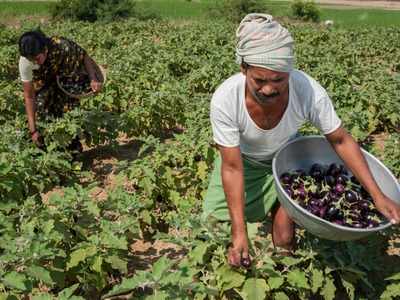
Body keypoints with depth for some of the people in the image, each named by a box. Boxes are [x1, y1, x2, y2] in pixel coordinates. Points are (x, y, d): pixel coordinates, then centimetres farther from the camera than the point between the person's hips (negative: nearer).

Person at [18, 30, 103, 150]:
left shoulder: (63, 46, -40)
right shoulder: (24, 62, -32)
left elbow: (84, 57, -19)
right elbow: (28, 96, -25)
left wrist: (93, 79, -35)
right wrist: (33, 130, -28)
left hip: (67, 76, -1)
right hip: (43, 81, 1)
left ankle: (74, 148, 9)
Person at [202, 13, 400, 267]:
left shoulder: (310, 92, -35)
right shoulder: (225, 100, -37)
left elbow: (341, 141, -17)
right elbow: (232, 168, -28)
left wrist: (377, 194, -21)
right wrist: (239, 232, -31)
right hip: (243, 159, 0)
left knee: (284, 241, -8)